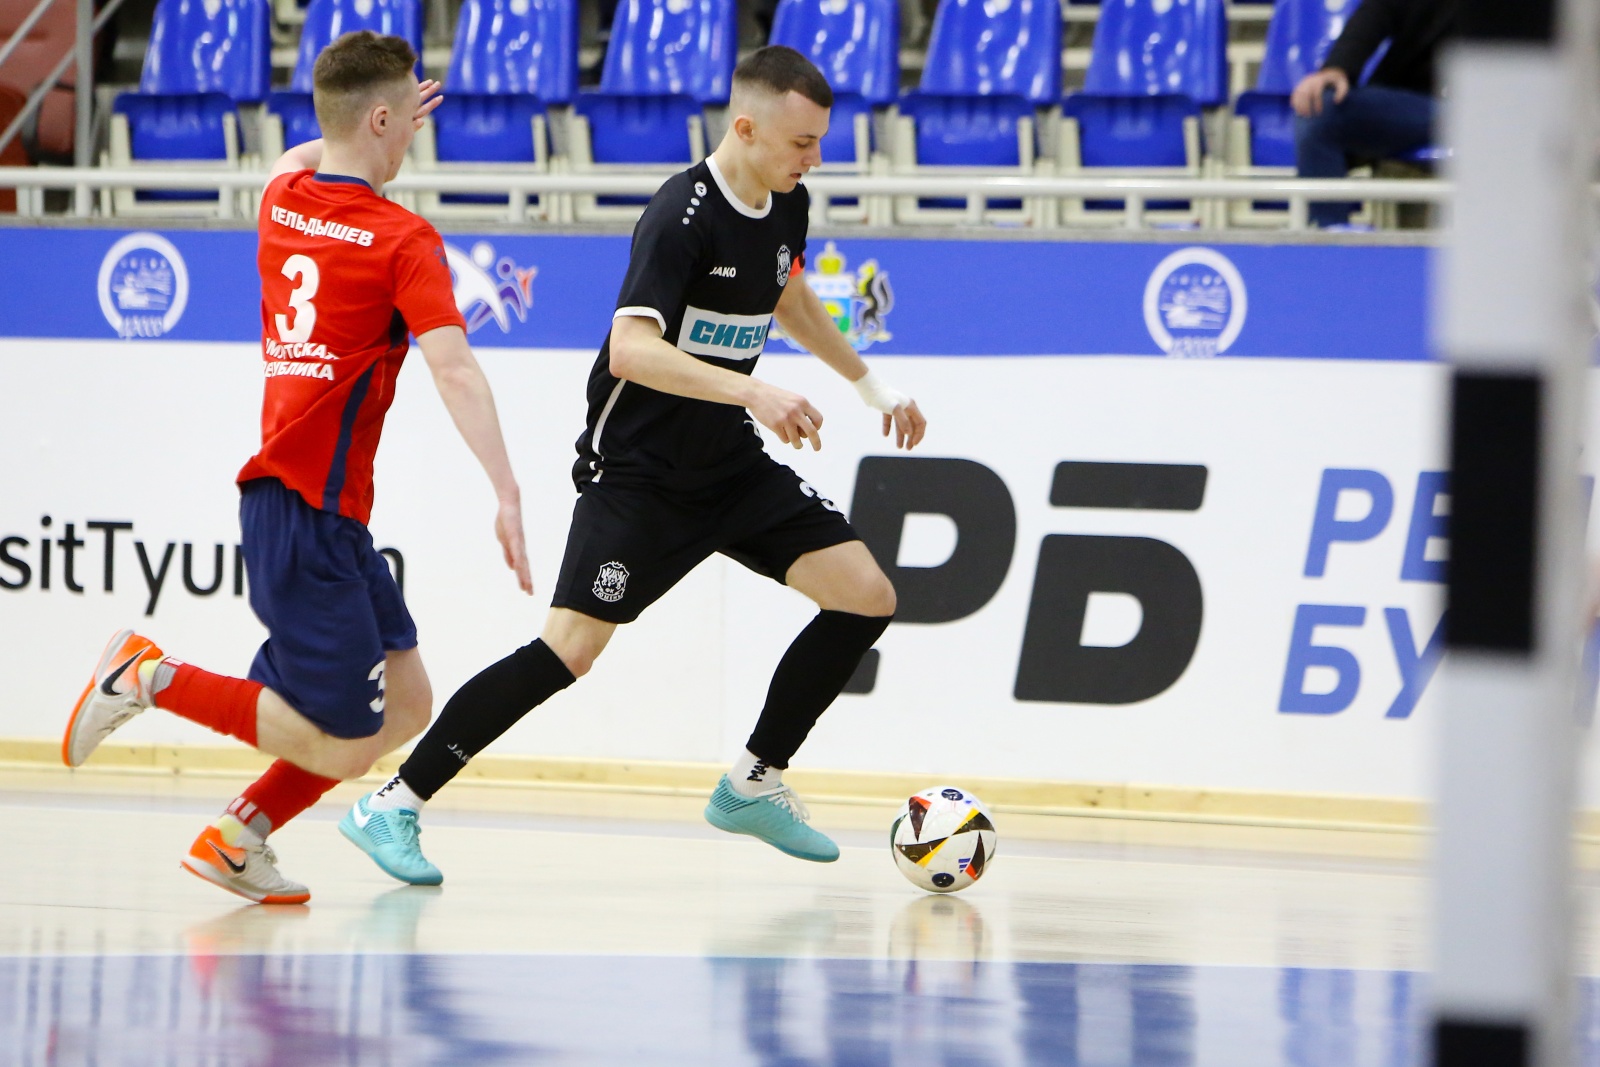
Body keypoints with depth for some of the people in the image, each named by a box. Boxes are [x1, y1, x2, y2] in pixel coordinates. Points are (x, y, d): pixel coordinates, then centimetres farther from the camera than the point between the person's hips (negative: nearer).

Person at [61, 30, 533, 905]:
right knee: (344, 749, -8)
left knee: (406, 707, 11)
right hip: (308, 516, -9)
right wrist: (506, 493, -30)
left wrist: (379, 130, 46)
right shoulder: (404, 241, -12)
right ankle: (153, 676, -5)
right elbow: (453, 368, -23)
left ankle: (238, 835, 12)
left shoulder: (282, 202, 9)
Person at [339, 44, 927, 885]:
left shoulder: (785, 207, 3)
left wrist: (873, 386, 31)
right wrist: (752, 391, -47)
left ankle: (752, 784, 12)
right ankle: (392, 806, -7)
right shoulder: (683, 215, -23)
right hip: (637, 467, -8)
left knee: (866, 597, -3)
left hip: (731, 463, 8)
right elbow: (631, 348, -37)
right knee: (570, 648, -17)